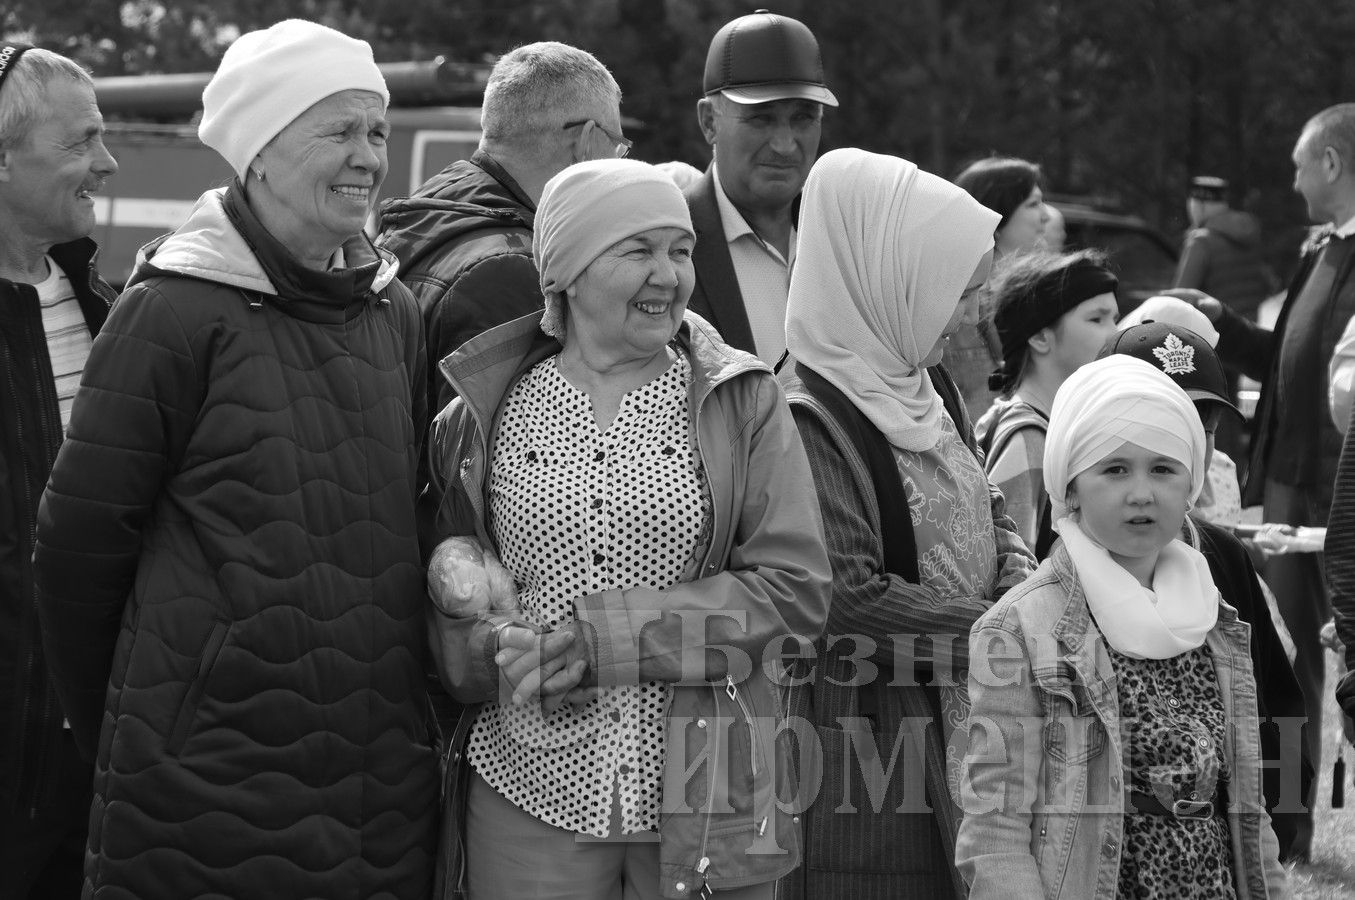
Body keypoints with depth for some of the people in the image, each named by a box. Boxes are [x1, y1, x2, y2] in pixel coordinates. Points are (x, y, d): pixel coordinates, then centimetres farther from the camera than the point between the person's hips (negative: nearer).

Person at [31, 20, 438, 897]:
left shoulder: (396, 313, 9)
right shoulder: (176, 310, -9)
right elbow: (82, 537, -6)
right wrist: (119, 735, 2)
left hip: (385, 771, 5)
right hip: (205, 783, -5)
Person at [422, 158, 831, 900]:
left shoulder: (742, 401, 2)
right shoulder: (485, 415, 5)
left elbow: (794, 587, -6)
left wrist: (602, 638, -14)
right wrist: (495, 648, -14)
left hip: (706, 803, 0)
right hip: (528, 791, 0)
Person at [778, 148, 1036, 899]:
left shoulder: (924, 384, 9)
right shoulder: (808, 415, -18)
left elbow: (988, 513, 17)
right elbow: (848, 595, -22)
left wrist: (1025, 589, -5)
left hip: (961, 723, 8)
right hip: (867, 733, -8)